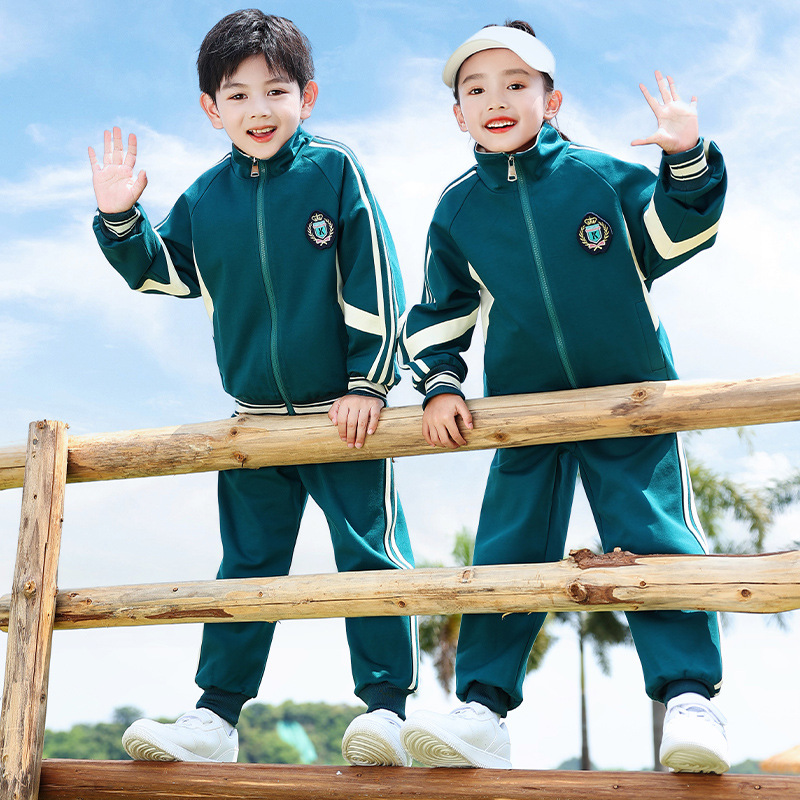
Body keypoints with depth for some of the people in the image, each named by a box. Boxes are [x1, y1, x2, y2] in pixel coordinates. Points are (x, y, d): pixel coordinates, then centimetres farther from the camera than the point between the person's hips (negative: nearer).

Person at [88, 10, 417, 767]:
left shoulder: (334, 171, -8)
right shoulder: (205, 197, 4)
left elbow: (373, 282, -8)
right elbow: (161, 271, 14)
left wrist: (368, 382, -9)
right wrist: (119, 219, -2)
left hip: (344, 411, -4)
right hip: (255, 420, 4)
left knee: (369, 553, -1)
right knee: (247, 565, 10)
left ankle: (384, 709, 7)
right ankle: (214, 717, 17)